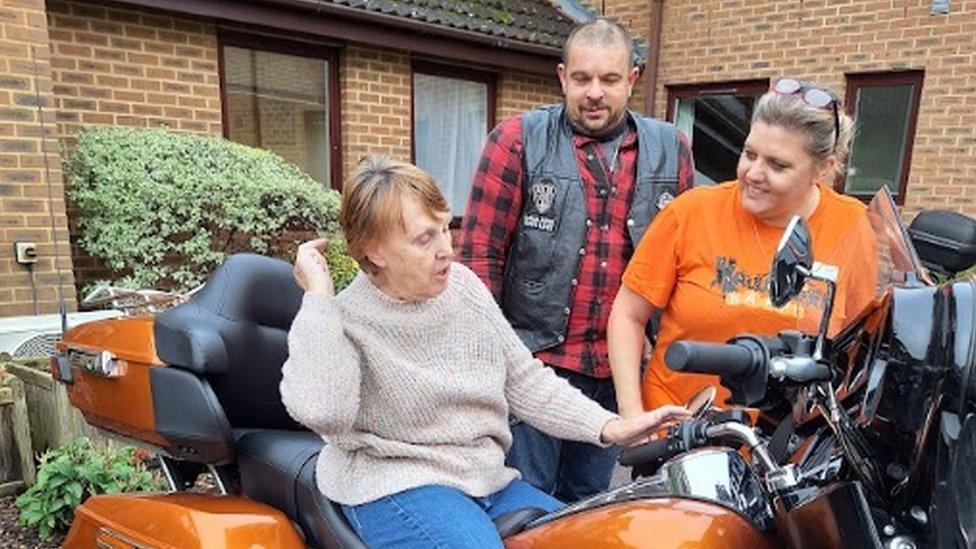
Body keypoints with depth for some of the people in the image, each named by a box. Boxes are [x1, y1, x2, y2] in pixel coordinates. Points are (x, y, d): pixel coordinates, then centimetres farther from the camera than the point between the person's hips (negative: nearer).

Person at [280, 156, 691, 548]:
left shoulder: (463, 285, 3)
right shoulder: (343, 320, -11)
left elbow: (524, 379, 6)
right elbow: (323, 412, -29)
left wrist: (611, 428, -3)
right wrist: (318, 299, -26)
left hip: (488, 478, 6)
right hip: (397, 488, -5)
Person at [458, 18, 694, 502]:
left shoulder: (670, 149, 5)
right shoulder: (518, 140, -6)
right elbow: (480, 251, -8)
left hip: (620, 369, 4)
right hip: (533, 360, -3)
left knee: (587, 504, 22)